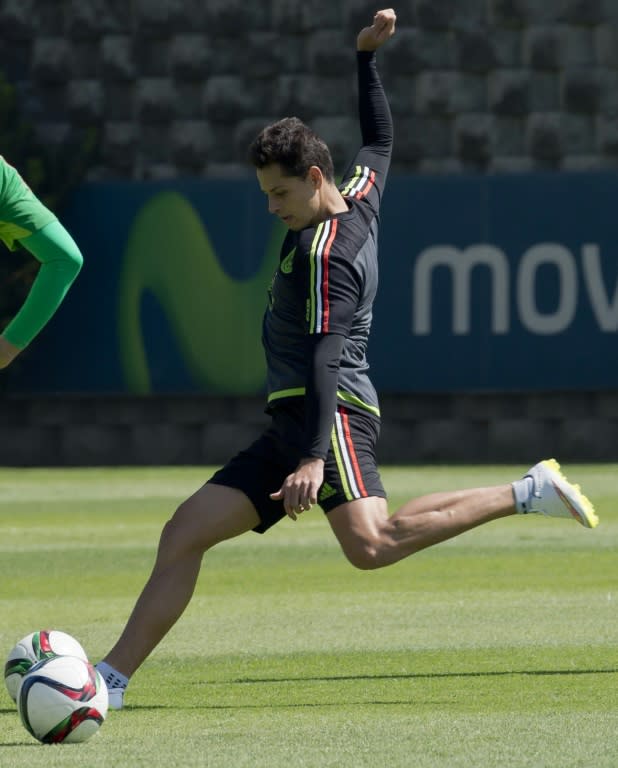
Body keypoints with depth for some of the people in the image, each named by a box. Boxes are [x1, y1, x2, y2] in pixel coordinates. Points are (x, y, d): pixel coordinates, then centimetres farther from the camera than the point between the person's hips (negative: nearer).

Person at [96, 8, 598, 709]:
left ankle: (527, 494, -18)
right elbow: (380, 139, 35)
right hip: (292, 422, 11)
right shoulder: (360, 198, 14)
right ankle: (112, 678, 3)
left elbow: (324, 359, -23)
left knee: (370, 543, -30)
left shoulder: (324, 250, -13)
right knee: (184, 534, 4)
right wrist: (366, 58, 38)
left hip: (332, 413, -11)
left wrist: (314, 457, -32)